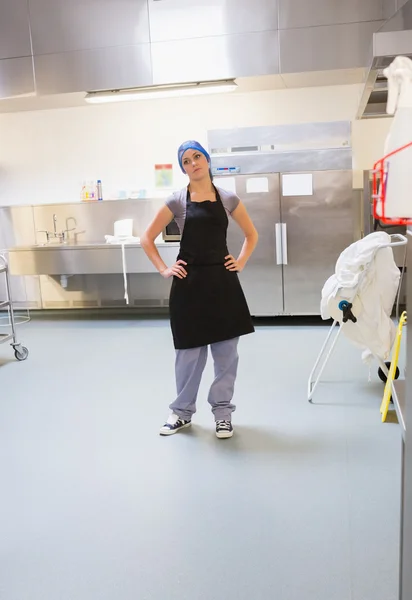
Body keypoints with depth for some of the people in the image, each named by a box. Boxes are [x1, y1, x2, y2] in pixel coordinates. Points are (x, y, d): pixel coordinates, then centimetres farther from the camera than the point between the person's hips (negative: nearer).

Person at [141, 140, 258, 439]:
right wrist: (164, 269, -3)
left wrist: (241, 262, 4)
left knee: (226, 350, 6)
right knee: (190, 352, 7)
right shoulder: (177, 201, 0)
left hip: (223, 280, 2)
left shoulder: (228, 199, 4)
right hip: (190, 282, -1)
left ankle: (223, 411, 23)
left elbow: (252, 235, 16)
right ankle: (182, 412, 25)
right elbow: (147, 238, 5)